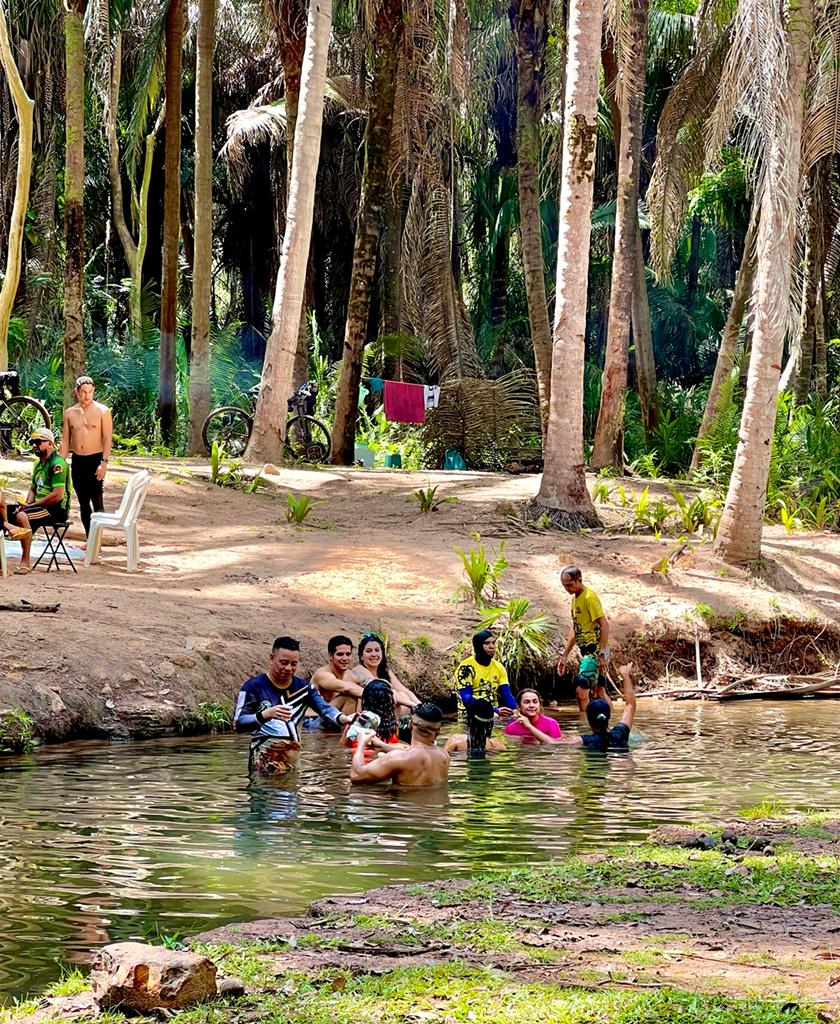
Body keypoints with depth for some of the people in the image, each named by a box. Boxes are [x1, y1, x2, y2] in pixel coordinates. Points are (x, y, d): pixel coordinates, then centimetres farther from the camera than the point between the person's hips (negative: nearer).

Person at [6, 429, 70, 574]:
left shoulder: (57, 463, -13)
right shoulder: (38, 463, 18)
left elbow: (58, 495, -20)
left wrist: (32, 505, -15)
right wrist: (26, 504, 3)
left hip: (56, 510, -9)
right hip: (39, 506, 9)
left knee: (22, 516, -34)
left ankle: (25, 562, -31)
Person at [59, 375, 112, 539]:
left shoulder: (102, 411, -3)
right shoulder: (69, 413, 8)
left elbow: (107, 438, -7)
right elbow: (65, 440, 12)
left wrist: (104, 462, -16)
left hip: (95, 459, -4)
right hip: (77, 460, 4)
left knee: (96, 500, -9)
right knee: (83, 502, 7)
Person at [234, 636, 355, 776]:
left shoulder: (303, 687, 10)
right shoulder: (254, 686, -4)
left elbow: (325, 709, -6)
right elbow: (238, 724, -11)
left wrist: (343, 719, -28)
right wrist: (266, 715, -29)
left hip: (295, 758, 5)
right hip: (265, 762, -4)